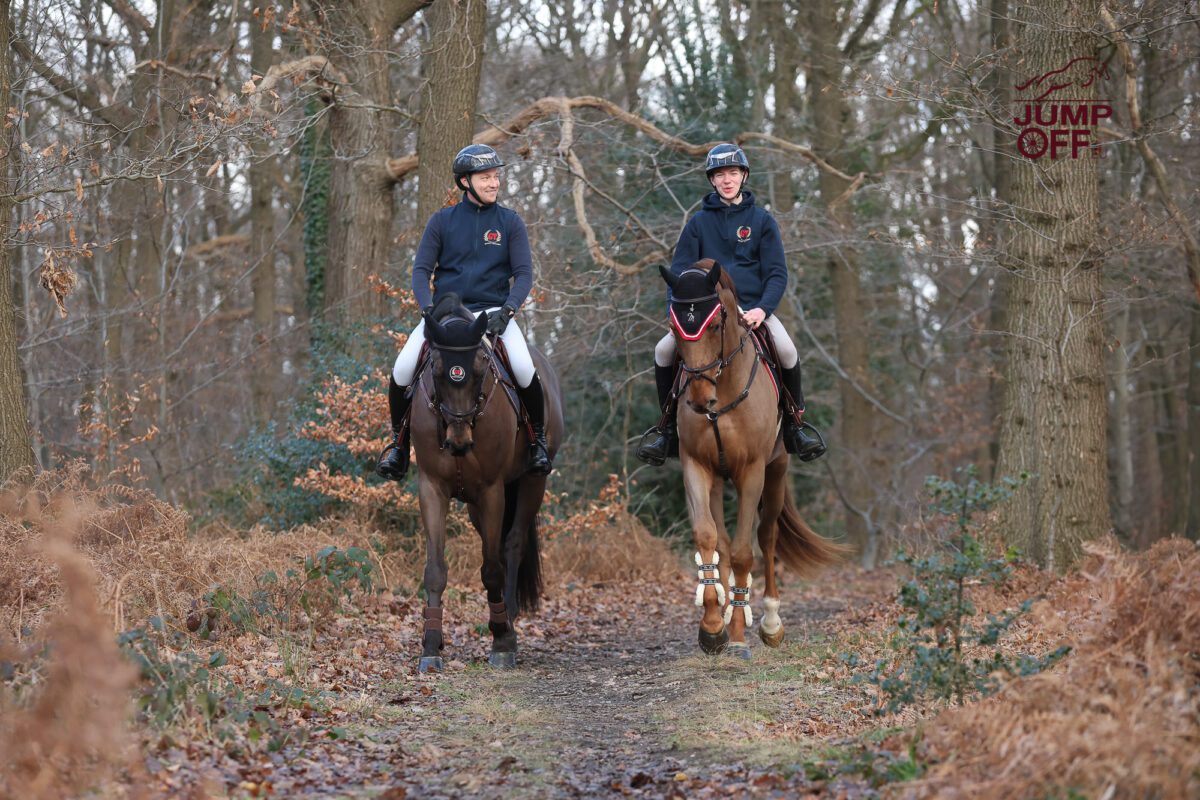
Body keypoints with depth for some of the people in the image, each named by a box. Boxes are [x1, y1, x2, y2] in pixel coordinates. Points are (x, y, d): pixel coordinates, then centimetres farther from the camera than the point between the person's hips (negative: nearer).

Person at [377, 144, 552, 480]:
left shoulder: (510, 222, 6)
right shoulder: (442, 221, 6)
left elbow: (523, 274, 1)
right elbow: (421, 270, 4)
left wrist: (506, 310, -16)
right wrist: (429, 309, -14)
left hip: (493, 311, -1)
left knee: (525, 370, -27)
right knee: (402, 371, -19)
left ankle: (538, 437, -1)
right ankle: (399, 440, 6)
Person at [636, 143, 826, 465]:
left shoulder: (762, 220, 6)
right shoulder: (698, 222, 9)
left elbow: (777, 273, 1)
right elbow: (679, 271, 8)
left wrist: (763, 309, -17)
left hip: (754, 308, -1)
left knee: (787, 352, -28)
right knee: (664, 351, -21)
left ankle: (794, 422, -4)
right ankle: (668, 423, 0)